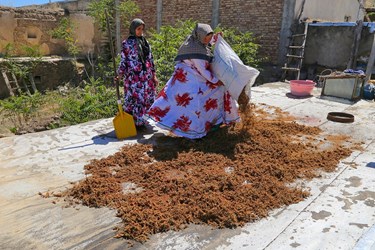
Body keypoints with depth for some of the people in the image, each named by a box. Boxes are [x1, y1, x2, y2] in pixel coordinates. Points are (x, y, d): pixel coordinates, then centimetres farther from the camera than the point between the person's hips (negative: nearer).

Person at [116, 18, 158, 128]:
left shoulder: (145, 42, 15)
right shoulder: (127, 43, 0)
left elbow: (150, 59, 15)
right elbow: (123, 60, -1)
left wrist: (154, 75, 12)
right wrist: (120, 74, -8)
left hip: (147, 77, 6)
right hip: (133, 77, -6)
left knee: (147, 99, 7)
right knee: (134, 99, -4)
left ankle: (141, 121, 18)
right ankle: (131, 123, 5)